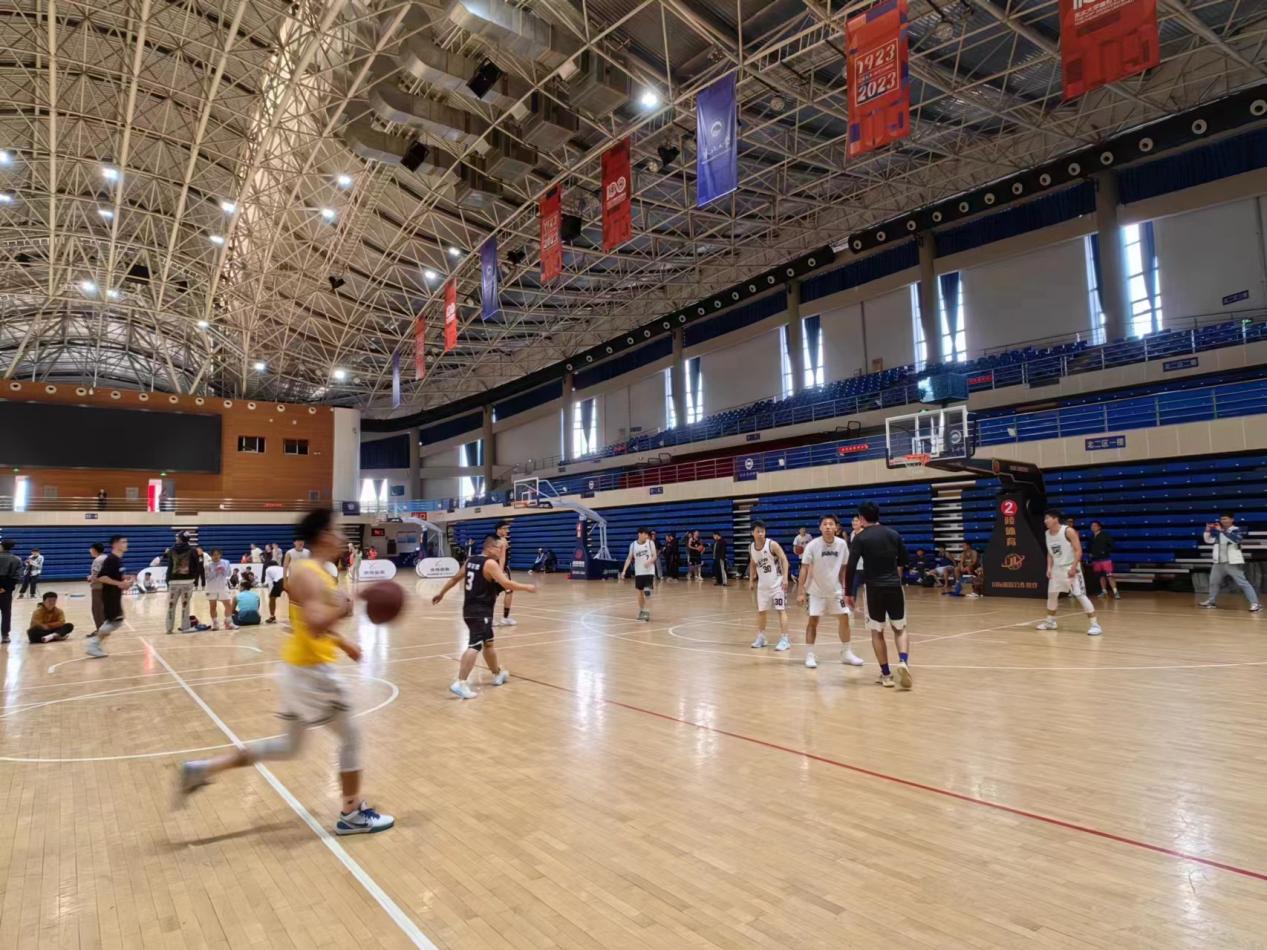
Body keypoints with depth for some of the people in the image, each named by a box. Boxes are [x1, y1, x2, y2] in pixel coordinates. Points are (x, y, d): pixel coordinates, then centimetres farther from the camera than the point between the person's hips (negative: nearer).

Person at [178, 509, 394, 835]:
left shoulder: (312, 572, 10)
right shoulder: (309, 574, -21)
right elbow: (316, 624, -33)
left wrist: (342, 642, 18)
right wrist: (343, 607, -19)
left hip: (301, 667, 10)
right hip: (312, 670, -10)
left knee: (290, 745, 21)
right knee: (350, 736, 4)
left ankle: (204, 768, 21)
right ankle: (353, 814, 17)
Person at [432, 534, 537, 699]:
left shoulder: (471, 560, 11)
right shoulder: (490, 563, -14)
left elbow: (455, 578, 20)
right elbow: (506, 583, -22)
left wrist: (441, 593, 31)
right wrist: (527, 587, -12)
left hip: (470, 609, 10)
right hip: (481, 612, -10)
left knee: (488, 643, 23)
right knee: (474, 646, -13)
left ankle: (498, 674, 38)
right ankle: (460, 683, -20)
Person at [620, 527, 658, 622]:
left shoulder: (650, 542, -5)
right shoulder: (633, 544, -1)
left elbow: (654, 556, -2)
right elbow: (629, 558, 5)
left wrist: (649, 561, -24)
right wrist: (624, 571, -2)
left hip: (649, 572, -2)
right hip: (638, 572, 3)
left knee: (647, 592, -12)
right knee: (640, 592, 12)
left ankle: (647, 612, -4)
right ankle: (641, 611, 27)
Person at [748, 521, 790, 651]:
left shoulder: (772, 544, -15)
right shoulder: (751, 548, 1)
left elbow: (784, 559, -14)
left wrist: (785, 578, -22)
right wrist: (751, 580, 12)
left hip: (777, 583, -5)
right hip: (762, 584, 6)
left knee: (781, 610, -5)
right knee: (761, 611, 11)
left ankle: (784, 639, -2)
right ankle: (761, 637, 24)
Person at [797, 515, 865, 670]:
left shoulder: (842, 544, -9)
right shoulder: (813, 545, -18)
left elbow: (843, 568, 4)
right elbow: (804, 569, -15)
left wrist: (844, 588, 5)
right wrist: (800, 592, -19)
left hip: (836, 590, 3)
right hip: (816, 590, -3)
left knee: (844, 618, 4)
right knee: (812, 621, -5)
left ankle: (846, 654, 19)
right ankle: (809, 655, 5)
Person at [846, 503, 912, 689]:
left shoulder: (860, 538, -5)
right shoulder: (893, 534, 6)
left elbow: (851, 567, -10)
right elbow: (904, 560, 14)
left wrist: (848, 593, -1)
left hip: (874, 589, -2)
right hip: (895, 587, 3)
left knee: (877, 632, 12)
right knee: (900, 629, 15)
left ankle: (886, 674, 13)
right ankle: (903, 662, -9)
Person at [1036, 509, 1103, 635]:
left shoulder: (1068, 531, -17)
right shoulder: (1047, 534, 4)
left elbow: (1078, 550, -17)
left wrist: (1073, 568, -23)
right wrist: (1049, 568, 3)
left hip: (1071, 568, -7)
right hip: (1057, 568, 7)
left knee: (1080, 596, -13)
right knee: (1052, 594, 13)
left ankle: (1095, 625, -9)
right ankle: (1050, 622, 27)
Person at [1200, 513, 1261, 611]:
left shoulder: (1237, 530, -8)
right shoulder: (1218, 531, 8)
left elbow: (1235, 539, -28)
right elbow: (1208, 540, 11)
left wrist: (1222, 531, -33)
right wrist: (1208, 531, -6)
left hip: (1233, 563, -7)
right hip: (1218, 562, 7)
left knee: (1242, 583, -11)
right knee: (1213, 582, 17)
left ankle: (1255, 603, -10)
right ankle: (1211, 601, 32)